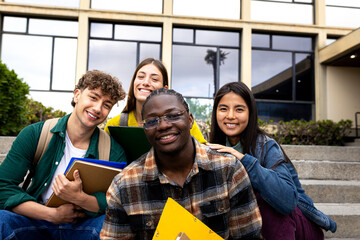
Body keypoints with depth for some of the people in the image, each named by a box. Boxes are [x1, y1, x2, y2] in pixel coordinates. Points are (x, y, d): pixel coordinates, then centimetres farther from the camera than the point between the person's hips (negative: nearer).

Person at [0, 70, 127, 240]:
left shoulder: (114, 151, -3)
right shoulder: (34, 135, -3)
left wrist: (80, 198, -30)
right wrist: (52, 214, -19)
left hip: (84, 226, 0)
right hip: (37, 222, 0)